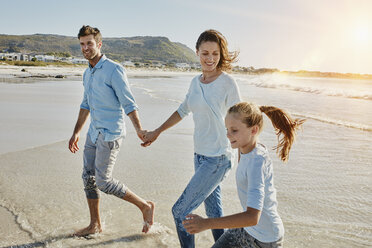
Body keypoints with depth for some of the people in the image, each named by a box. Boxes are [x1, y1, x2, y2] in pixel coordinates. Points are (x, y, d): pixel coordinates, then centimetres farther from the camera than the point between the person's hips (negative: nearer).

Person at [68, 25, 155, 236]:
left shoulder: (114, 70, -14)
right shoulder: (88, 74, 13)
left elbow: (128, 103, -17)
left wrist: (139, 129, -28)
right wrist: (76, 132, 23)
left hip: (111, 134, -9)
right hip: (94, 132, 9)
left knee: (103, 181, -8)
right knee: (88, 178, 10)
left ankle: (145, 206, 8)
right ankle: (95, 225, 24)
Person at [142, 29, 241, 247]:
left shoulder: (227, 82, -12)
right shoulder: (196, 82, 8)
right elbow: (183, 111, 22)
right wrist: (157, 132, 27)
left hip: (218, 159, -7)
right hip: (200, 155, 7)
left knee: (180, 211, -2)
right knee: (214, 215, 16)